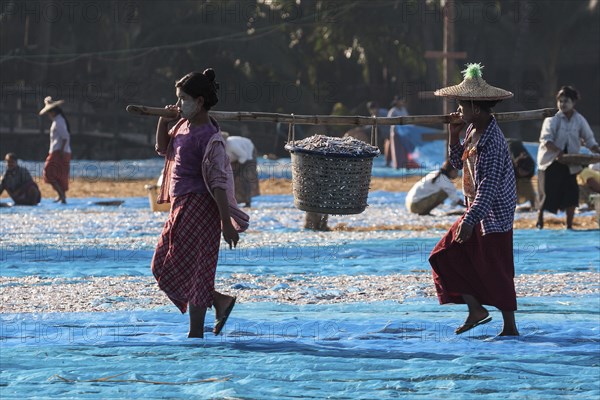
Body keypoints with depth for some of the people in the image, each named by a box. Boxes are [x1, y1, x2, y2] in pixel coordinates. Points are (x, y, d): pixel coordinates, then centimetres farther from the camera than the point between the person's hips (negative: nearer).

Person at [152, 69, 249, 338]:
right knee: (162, 265, 11)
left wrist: (227, 223, -22)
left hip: (198, 207, -10)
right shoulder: (184, 125, 8)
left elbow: (219, 182, -21)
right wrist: (164, 120, 8)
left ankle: (196, 333, 5)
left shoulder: (209, 137, -18)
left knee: (190, 269, -5)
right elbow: (163, 149, 26)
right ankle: (220, 301, 20)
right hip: (181, 205, 10)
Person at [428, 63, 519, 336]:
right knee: (446, 255, 5)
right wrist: (453, 136, 1)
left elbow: (488, 186, -28)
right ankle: (476, 310, 10)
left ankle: (510, 327, 9)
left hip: (493, 215, -10)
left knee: (495, 271, -2)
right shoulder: (472, 130, 5)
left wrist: (470, 220, -32)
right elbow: (459, 163, 16)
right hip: (477, 211, 10)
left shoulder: (492, 141, -24)